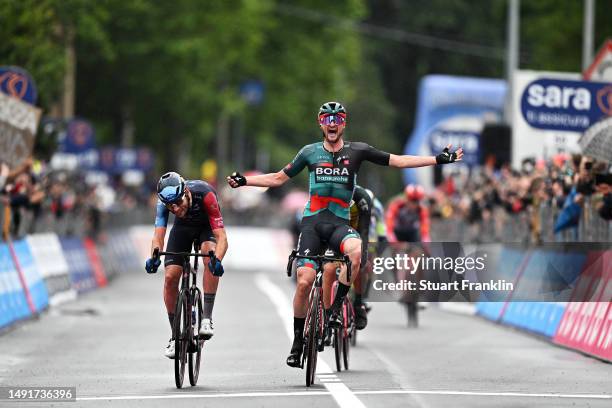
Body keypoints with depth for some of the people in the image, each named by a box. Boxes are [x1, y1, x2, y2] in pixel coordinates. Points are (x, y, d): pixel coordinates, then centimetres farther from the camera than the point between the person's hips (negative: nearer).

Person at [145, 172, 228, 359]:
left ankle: (207, 319, -29)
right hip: (183, 227, 3)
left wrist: (217, 260, -62)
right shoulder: (164, 201, -32)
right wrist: (154, 257, -59)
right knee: (170, 277, -11)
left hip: (207, 226, -2)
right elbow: (158, 235, -38)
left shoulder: (204, 194, -41)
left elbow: (221, 237, -44)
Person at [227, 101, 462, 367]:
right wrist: (245, 181, 9)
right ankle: (298, 341, 4)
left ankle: (335, 308, -19)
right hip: (312, 223, 1)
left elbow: (398, 161, 4)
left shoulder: (357, 151, 4)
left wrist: (438, 160, -1)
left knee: (357, 251, -36)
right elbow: (279, 178, 17)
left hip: (339, 224, -1)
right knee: (304, 281, -13)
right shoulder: (310, 152, 7)